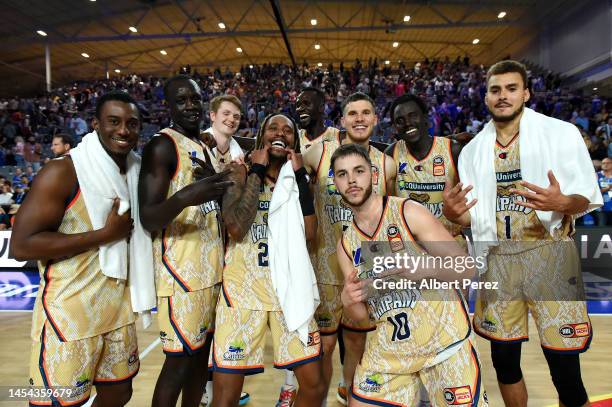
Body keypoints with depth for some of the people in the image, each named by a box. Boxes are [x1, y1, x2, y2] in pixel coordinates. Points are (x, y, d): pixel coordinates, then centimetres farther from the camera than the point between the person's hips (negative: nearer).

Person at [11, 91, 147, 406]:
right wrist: (105, 234, -21)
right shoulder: (62, 173, -15)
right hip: (68, 315, -7)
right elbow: (21, 245, -20)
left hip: (117, 308, 7)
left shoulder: (135, 173, 7)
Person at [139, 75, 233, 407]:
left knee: (203, 349, 17)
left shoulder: (205, 148, 15)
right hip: (181, 270, -8)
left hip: (211, 265, 8)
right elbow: (148, 220, -21)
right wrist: (183, 197, -38)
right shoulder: (162, 146, -11)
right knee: (179, 358, -1)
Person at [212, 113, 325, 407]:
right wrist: (257, 171, -12)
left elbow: (309, 233, -5)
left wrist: (299, 176, -5)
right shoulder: (241, 170, -1)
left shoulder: (298, 178, 10)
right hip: (243, 287, -3)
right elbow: (236, 228, -18)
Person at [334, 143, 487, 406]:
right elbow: (361, 315, 7)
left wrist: (424, 269, -29)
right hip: (386, 349, 4)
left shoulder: (408, 212, -11)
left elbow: (464, 268, -11)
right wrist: (348, 301, -15)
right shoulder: (345, 245, 4)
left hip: (442, 338, -4)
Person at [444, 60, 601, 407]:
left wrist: (562, 202, -25)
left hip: (550, 255, -3)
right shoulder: (473, 149, 7)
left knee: (565, 368, 1)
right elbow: (473, 215, 9)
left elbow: (587, 198, -3)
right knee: (504, 359, 13)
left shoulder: (562, 133, -3)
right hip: (499, 259, 3)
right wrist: (453, 213, -13)